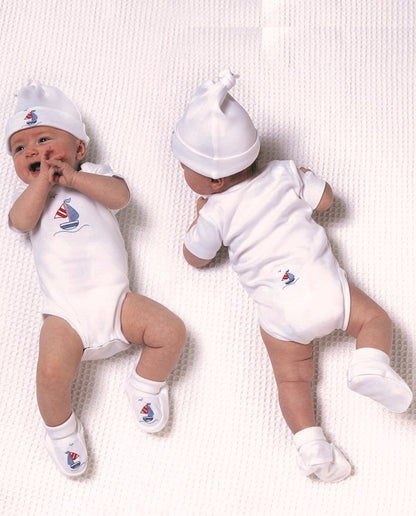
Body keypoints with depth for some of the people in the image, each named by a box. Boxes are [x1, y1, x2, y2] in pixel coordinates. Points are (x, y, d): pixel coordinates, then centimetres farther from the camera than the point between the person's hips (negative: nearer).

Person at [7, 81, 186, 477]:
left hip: (114, 298, 1)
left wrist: (72, 177, -13)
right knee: (52, 371, -23)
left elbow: (120, 195, -6)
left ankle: (146, 385, 16)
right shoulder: (28, 190, 17)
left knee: (170, 331, -12)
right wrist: (44, 179, -9)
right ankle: (60, 430, 7)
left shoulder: (94, 176, 17)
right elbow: (21, 221, -6)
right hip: (65, 314, -1)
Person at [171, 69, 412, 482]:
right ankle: (370, 364, -12)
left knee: (292, 379, 4)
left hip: (278, 306, -1)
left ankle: (310, 442, -12)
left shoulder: (216, 212, 3)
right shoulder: (285, 173, 11)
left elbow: (195, 257, 17)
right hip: (324, 281, 2)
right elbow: (325, 199, 19)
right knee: (375, 318, 15)